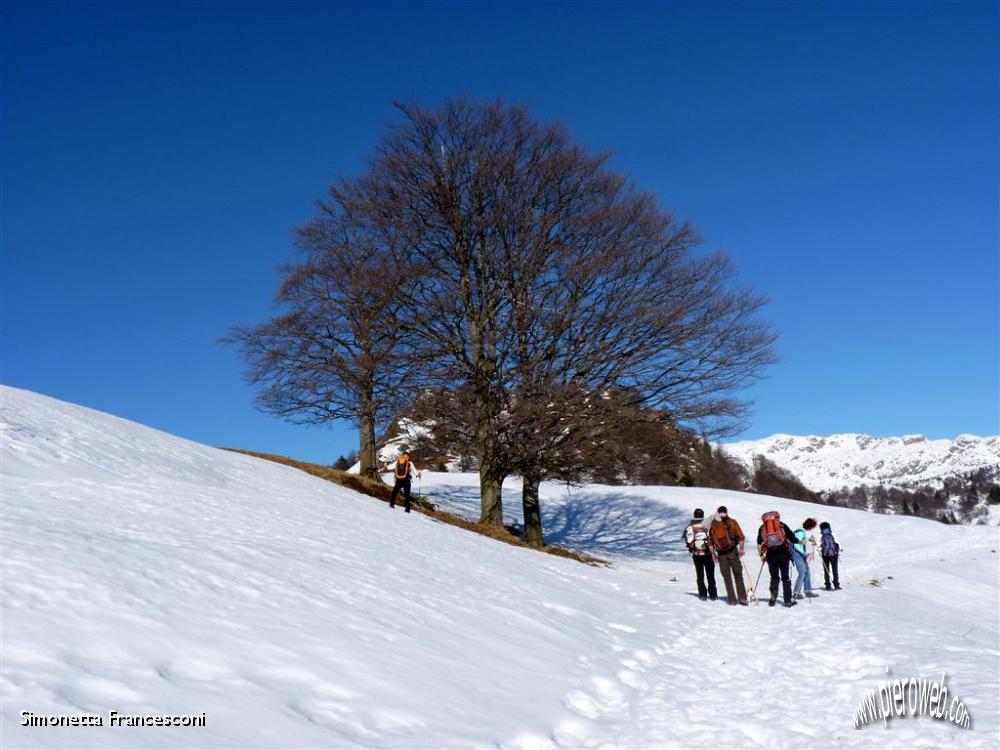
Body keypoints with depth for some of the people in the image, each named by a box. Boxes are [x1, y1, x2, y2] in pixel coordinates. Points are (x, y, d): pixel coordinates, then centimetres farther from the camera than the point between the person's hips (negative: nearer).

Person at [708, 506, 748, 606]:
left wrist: (713, 553, 13)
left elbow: (710, 542, 6)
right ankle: (742, 598, 2)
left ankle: (732, 600, 4)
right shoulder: (732, 522, -1)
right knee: (738, 575, 8)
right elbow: (741, 537, -5)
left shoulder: (712, 525, 5)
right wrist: (741, 549, 1)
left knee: (727, 578, 7)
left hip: (721, 555, 1)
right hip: (732, 552, -1)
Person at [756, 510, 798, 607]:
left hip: (771, 555, 1)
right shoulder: (782, 525, 6)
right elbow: (792, 537, 2)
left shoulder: (762, 528, 10)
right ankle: (788, 600, 8)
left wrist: (761, 555, 15)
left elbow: (759, 544, 7)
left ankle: (773, 596, -5)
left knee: (774, 577, 12)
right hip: (783, 553, -1)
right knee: (785, 578, 7)